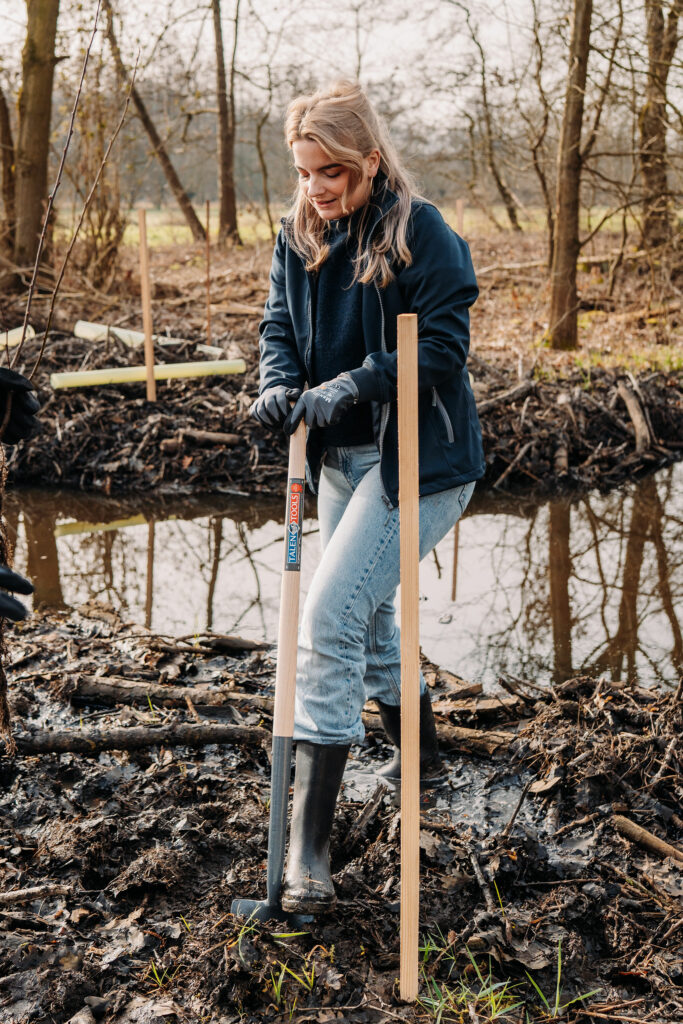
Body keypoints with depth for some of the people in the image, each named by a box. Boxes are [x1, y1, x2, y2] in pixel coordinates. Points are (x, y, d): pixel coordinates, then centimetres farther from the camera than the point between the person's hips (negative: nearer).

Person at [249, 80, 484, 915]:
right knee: (366, 613, 20)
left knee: (330, 618, -17)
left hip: (416, 461, -8)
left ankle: (309, 840, -13)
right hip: (340, 457, 8)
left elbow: (441, 346, -19)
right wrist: (278, 384, -16)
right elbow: (278, 323, 5)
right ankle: (417, 755, 45)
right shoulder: (299, 235, 5)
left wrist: (350, 386, -28)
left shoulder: (421, 234, -15)